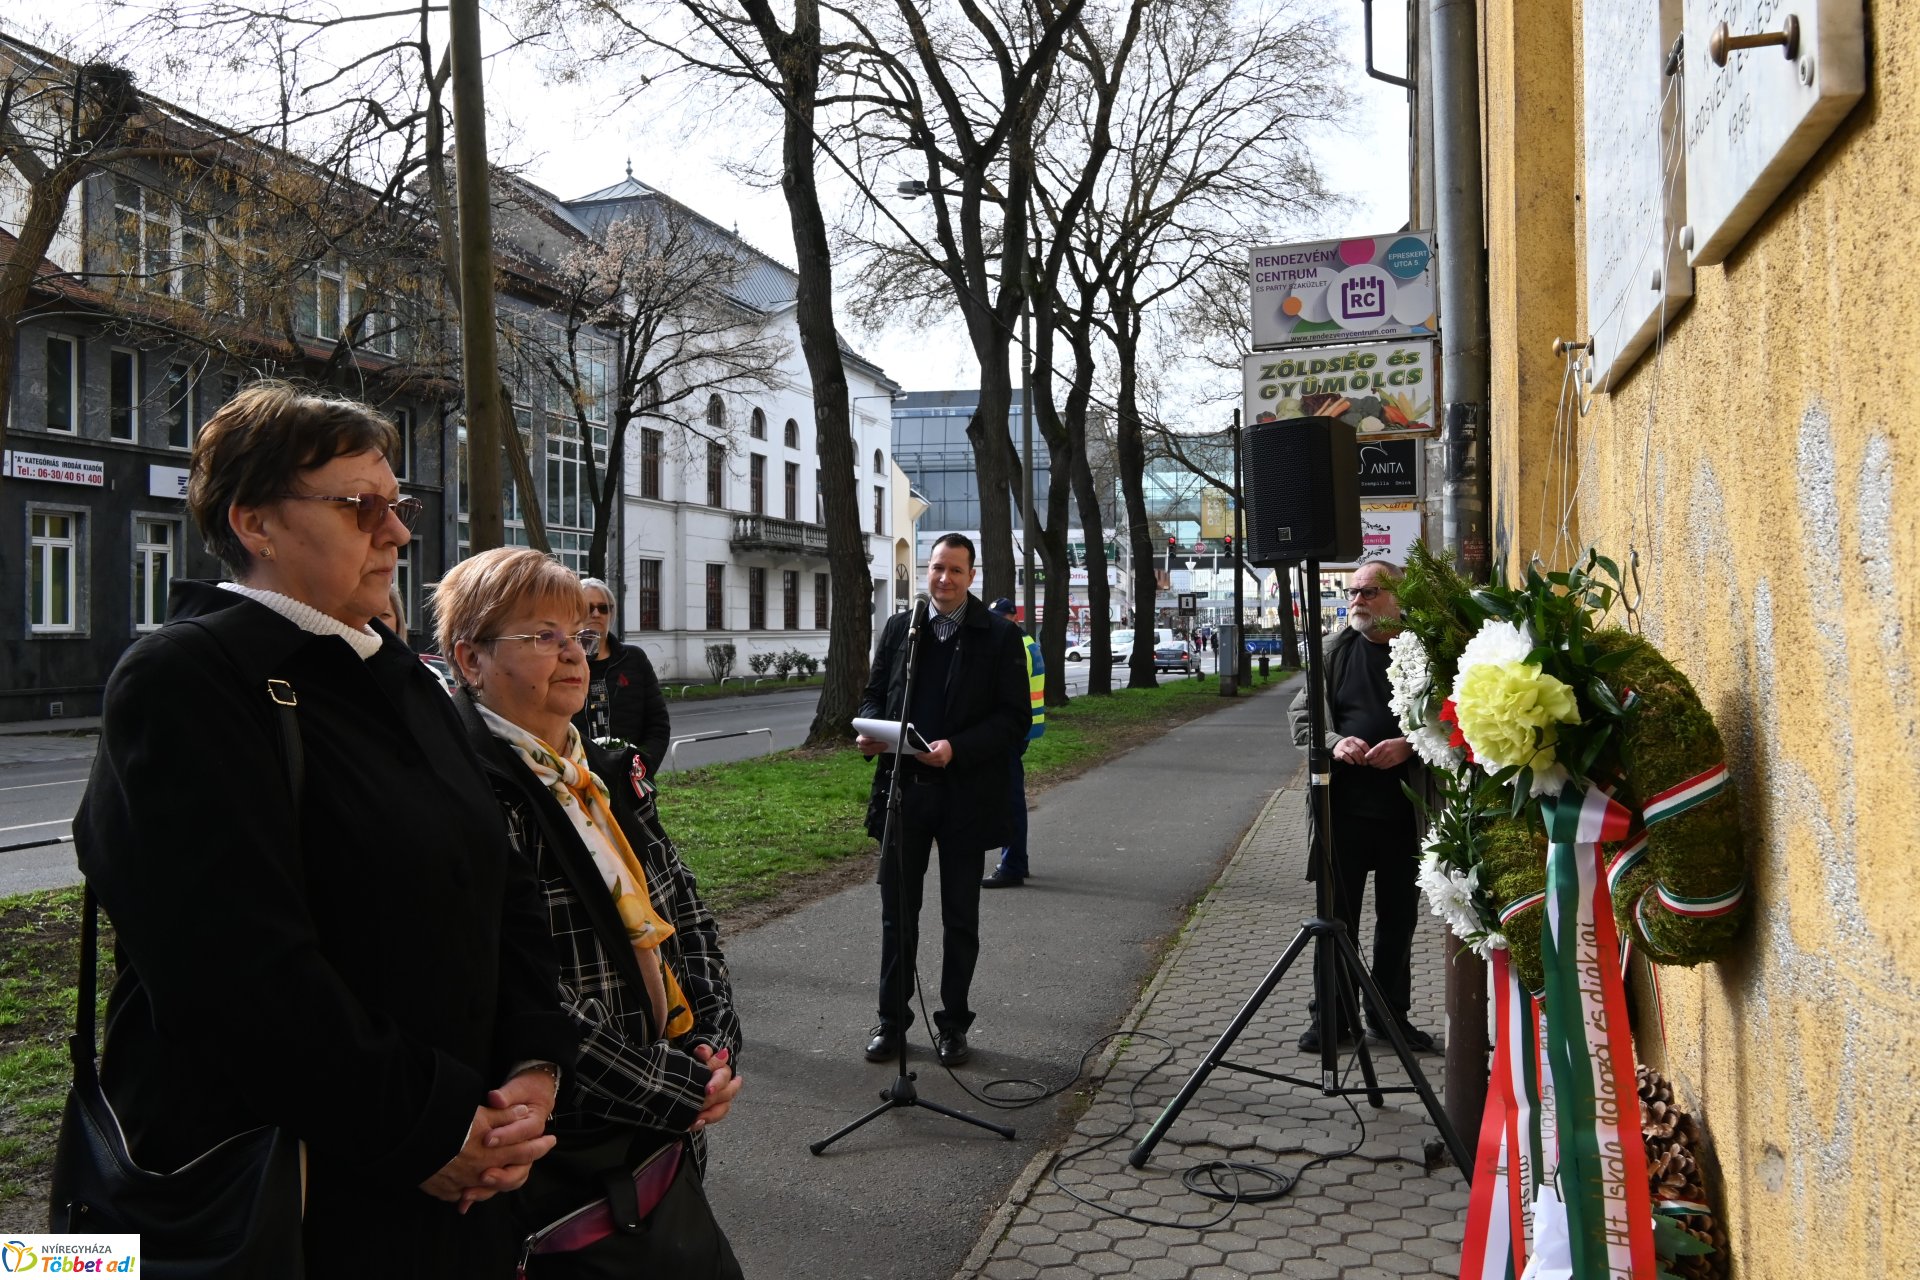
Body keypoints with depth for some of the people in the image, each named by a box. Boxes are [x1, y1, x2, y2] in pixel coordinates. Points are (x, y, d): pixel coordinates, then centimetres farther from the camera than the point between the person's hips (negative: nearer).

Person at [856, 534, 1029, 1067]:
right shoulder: (899, 627, 8)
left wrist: (957, 749, -21)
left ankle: (952, 1024, 23)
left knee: (961, 919, 9)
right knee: (897, 914, 11)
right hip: (903, 789, 3)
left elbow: (1015, 719, -7)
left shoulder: (999, 635, -3)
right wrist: (871, 729, -8)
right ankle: (891, 1019, 24)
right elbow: (874, 693, 15)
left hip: (965, 797, -3)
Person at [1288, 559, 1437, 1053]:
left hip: (1404, 808, -1)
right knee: (1338, 915, 6)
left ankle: (1389, 1016, 27)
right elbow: (1301, 712, 7)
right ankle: (1332, 1018, 17)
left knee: (1398, 918, 12)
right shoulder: (1336, 651, 5)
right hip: (1344, 804, 1)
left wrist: (1409, 745, -18)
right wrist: (1334, 742, -12)